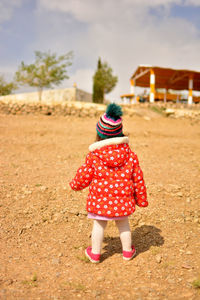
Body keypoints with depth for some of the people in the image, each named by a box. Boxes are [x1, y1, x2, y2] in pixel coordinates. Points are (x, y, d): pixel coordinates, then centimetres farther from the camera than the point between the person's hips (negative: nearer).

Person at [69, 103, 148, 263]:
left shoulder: (93, 156, -14)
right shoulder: (130, 155, -8)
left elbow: (84, 177, -5)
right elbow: (138, 179, -2)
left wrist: (75, 184, 18)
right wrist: (141, 199, 12)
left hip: (100, 200, -2)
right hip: (123, 201, 2)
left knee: (99, 225, 16)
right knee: (123, 223, 22)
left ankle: (95, 253, 31)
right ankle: (127, 251, 37)